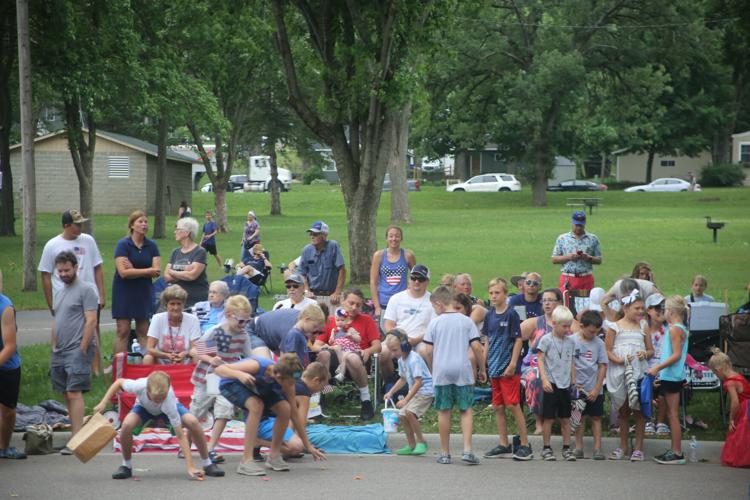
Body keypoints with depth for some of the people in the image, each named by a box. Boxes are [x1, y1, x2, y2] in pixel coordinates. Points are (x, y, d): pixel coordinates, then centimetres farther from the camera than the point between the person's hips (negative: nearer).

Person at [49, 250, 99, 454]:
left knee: (74, 393, -14)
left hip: (77, 350, -8)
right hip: (59, 352, 8)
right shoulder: (60, 292, 20)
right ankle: (74, 433, 11)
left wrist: (82, 349, -15)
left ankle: (76, 438, -18)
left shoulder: (86, 290, -5)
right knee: (67, 395, 7)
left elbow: (91, 321, -11)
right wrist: (54, 347, 15)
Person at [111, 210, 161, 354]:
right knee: (123, 332, -4)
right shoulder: (123, 245, -8)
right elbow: (123, 272, -18)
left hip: (144, 292, 4)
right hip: (124, 292, -4)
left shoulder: (151, 246, 4)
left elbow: (157, 271, -6)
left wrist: (134, 270, -16)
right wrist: (148, 271, -13)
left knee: (143, 331, 5)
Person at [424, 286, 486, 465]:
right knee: (466, 410, 6)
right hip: (463, 370, 0)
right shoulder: (466, 321, 2)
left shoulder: (435, 323, 0)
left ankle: (444, 452, 12)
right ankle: (467, 449, -7)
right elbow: (476, 346, -2)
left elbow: (429, 351, -1)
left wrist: (433, 368, 15)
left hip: (441, 371, 0)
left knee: (444, 412, 6)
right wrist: (482, 369, 9)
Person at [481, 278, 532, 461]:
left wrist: (513, 364, -15)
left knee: (513, 405, -8)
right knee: (498, 407, 8)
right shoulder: (490, 315, 10)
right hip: (494, 368, 7)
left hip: (509, 369, -7)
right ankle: (504, 446, 15)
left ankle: (525, 445, -3)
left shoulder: (511, 314, -9)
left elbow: (518, 340, -10)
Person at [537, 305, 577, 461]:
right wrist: (544, 380, -18)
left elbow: (572, 363, 15)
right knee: (549, 418, -1)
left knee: (566, 418, 7)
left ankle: (566, 448, 13)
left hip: (565, 384, 4)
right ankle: (546, 448, 7)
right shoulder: (546, 340, -5)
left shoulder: (571, 341, 9)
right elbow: (540, 360, -8)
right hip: (551, 384, -4)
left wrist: (574, 382, 12)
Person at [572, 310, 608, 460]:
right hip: (578, 387, -1)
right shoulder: (572, 341, -5)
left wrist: (596, 389, -4)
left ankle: (597, 448, 5)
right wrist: (573, 383, -9)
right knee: (580, 417, 5)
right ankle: (578, 448, 9)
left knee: (596, 417, 3)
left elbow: (603, 366, 1)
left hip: (595, 389, 1)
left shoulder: (599, 343, 0)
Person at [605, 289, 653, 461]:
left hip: (639, 372, 1)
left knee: (639, 410, -2)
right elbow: (607, 350, -3)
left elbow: (651, 350, 13)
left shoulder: (643, 328, 9)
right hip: (619, 373, -1)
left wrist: (645, 354, -9)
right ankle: (623, 446, 20)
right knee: (622, 410, 9)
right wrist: (618, 360, -19)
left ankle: (638, 448, 3)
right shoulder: (615, 327, 1)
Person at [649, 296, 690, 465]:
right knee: (672, 414, 13)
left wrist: (658, 368, -22)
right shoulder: (682, 329, 14)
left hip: (671, 376, -10)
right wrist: (660, 370, 20)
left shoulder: (674, 329, -15)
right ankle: (675, 450, 17)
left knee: (673, 414, -6)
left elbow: (676, 355, -22)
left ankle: (677, 453, -5)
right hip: (675, 377, 10)